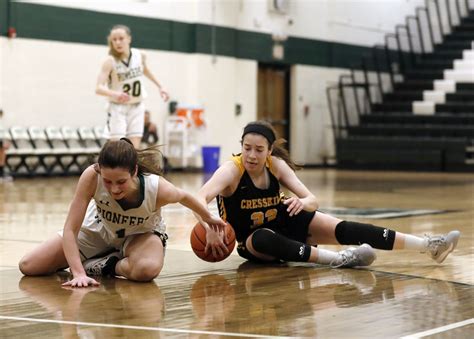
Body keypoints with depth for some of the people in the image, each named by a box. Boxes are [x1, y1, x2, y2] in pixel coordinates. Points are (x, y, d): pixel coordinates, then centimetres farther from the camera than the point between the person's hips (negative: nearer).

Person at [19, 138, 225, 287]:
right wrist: (78, 273, -43)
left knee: (147, 270, -39)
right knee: (28, 266, -8)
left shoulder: (157, 188, -37)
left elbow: (184, 197, -11)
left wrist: (208, 218, 7)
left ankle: (105, 266, -5)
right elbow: (70, 230, -31)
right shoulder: (91, 177, -38)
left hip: (141, 234, -1)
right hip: (99, 229, 1)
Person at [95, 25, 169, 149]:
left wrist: (159, 87, 23)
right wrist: (115, 94, -52)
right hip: (118, 108, -4)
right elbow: (99, 88, -33)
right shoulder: (110, 62, -21)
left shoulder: (140, 56, -8)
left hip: (136, 107, 4)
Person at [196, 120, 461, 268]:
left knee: (342, 229, -19)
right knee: (264, 239, -41)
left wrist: (302, 202, -41)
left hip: (285, 223, 3)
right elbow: (200, 199, -40)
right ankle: (339, 259, -49)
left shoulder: (276, 165, -13)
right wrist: (209, 228, -61)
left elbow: (313, 200, -16)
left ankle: (428, 245, -23)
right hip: (254, 238, -3)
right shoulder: (232, 170, -24)